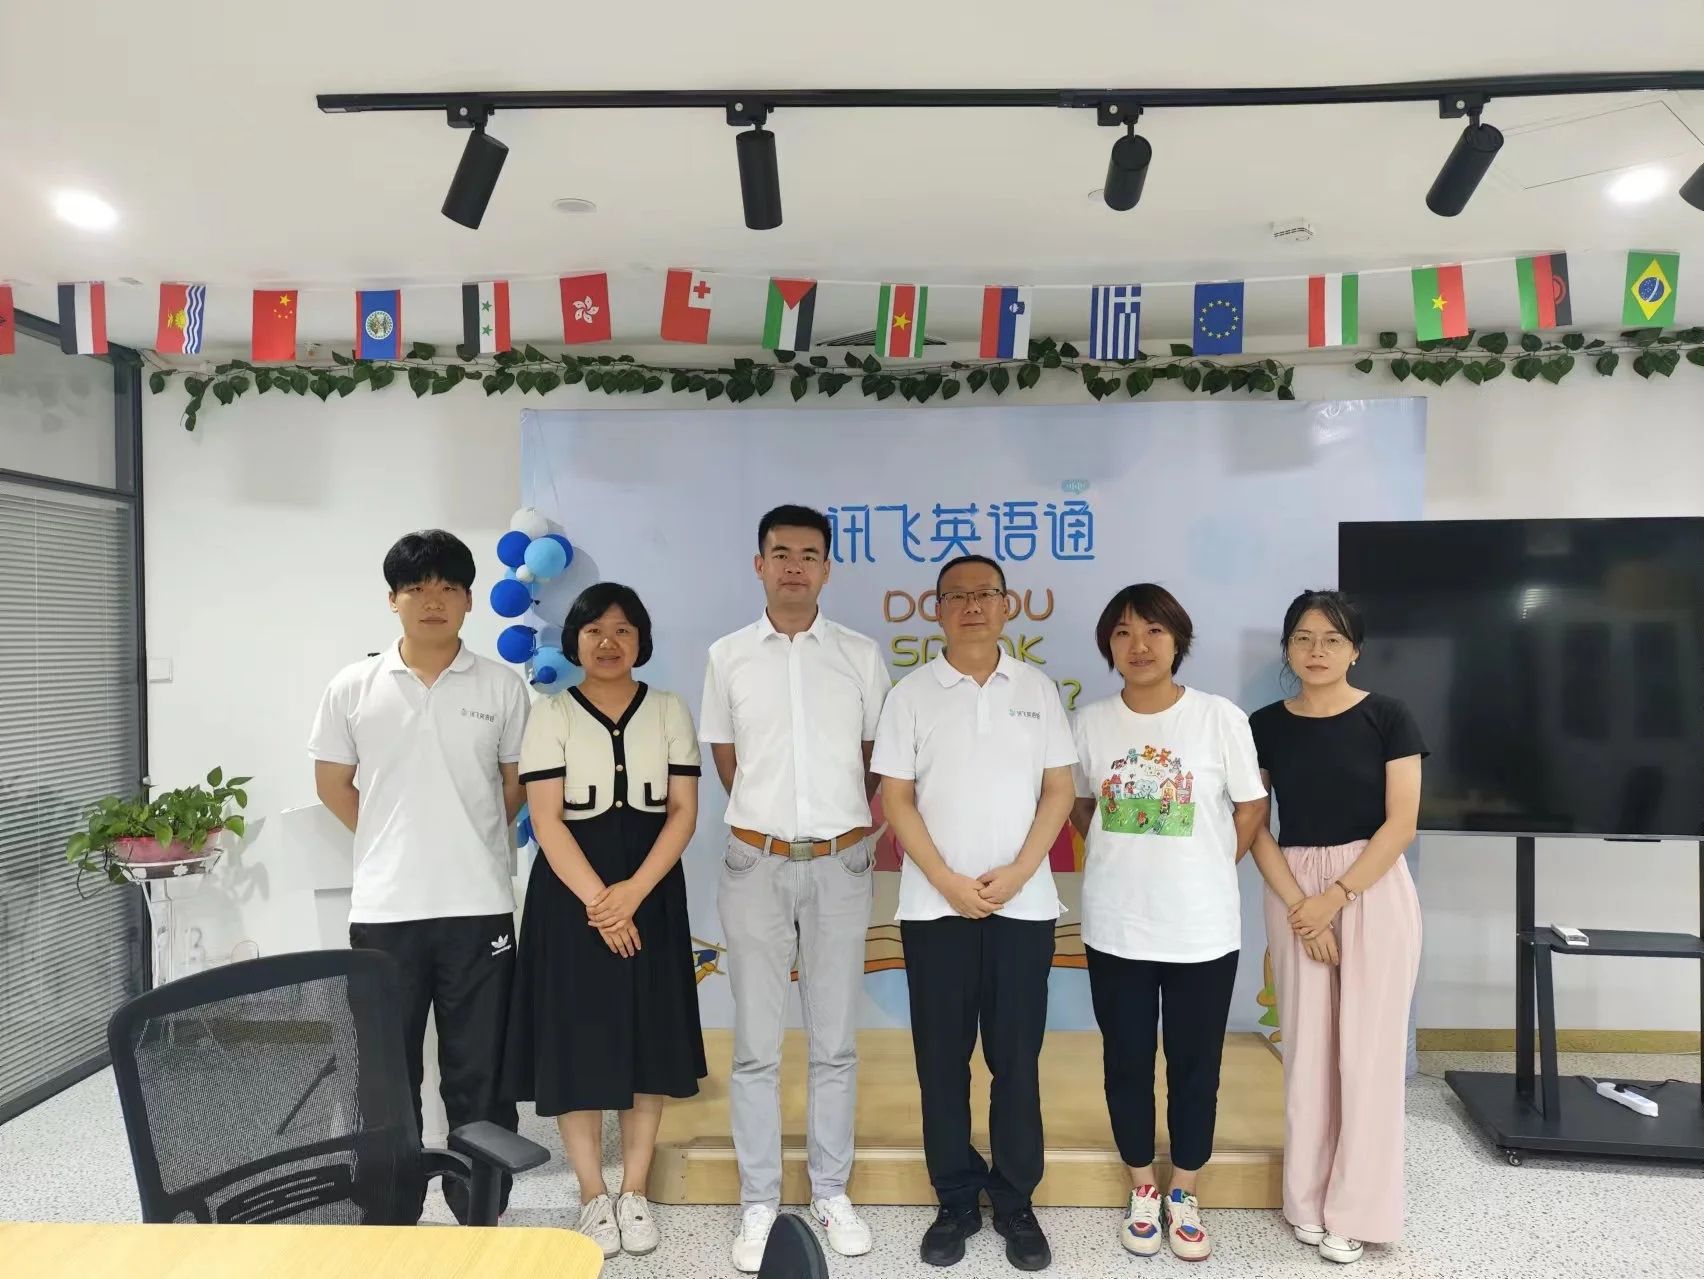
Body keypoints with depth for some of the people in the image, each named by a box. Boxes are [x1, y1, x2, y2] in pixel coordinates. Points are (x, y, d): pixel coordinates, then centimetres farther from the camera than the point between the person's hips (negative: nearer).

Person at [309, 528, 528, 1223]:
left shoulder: (502, 687, -1)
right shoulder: (352, 687, 1)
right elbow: (332, 783, 10)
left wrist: (467, 839, 7)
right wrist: (392, 839, 8)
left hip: (478, 907, -1)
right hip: (384, 909, 1)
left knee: (479, 1073, 9)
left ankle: (480, 1214, 24)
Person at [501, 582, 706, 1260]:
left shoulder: (670, 711, 4)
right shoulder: (551, 714, 0)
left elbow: (684, 811, -2)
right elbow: (546, 819, -7)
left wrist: (633, 891, -14)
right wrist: (597, 898, -17)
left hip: (652, 892, 2)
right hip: (571, 893, -1)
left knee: (648, 1042, 6)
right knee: (578, 1042, 2)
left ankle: (634, 1194, 21)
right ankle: (593, 1197, 18)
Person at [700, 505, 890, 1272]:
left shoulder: (861, 655, 1)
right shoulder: (727, 656, 1)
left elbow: (878, 758, 10)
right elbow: (725, 759, 10)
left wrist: (847, 824, 10)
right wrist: (771, 818, 9)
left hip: (841, 863, 0)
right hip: (756, 863, 0)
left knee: (835, 1042, 11)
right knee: (756, 1044, 7)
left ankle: (831, 1192, 26)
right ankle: (759, 1200, 21)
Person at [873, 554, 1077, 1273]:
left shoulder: (1037, 689, 5)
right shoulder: (912, 694, 1)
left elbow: (1058, 790, 3)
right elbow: (896, 798, -2)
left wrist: (1017, 873, -9)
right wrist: (948, 882, -10)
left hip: (1024, 904, 1)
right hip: (935, 906, 0)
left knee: (1017, 1057, 7)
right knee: (942, 1058, 7)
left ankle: (1015, 1202, 22)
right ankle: (957, 1201, 22)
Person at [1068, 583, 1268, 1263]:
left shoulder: (1221, 717, -8)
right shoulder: (1090, 721, -2)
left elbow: (1252, 806, 2)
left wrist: (1208, 870, 0)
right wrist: (1124, 856, 4)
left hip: (1202, 928, -1)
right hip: (1115, 926, 2)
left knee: (1195, 1066, 12)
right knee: (1126, 1063, 13)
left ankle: (1184, 1194, 32)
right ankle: (1142, 1188, 33)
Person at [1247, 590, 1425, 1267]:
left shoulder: (1387, 717, -4)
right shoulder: (1266, 725, 2)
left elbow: (1401, 821, -8)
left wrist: (1337, 896, -13)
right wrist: (1298, 906, -10)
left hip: (1375, 890, -2)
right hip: (1294, 894, 2)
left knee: (1367, 1049, 3)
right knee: (1306, 1046, 8)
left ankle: (1357, 1208, 18)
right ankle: (1309, 1199, 23)